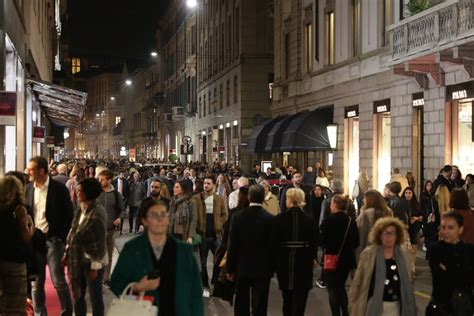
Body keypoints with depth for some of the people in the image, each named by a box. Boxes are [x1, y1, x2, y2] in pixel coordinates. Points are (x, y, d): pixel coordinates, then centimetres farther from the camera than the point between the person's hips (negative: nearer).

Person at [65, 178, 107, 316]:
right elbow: (73, 234, 12)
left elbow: (100, 242, -17)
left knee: (95, 296, 5)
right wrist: (67, 254, 10)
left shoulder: (97, 213, -19)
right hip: (79, 259, 8)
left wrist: (95, 266, -16)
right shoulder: (81, 210, 5)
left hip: (92, 261, -8)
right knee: (77, 295, 15)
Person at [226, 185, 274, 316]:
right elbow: (272, 246, -5)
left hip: (242, 267, 2)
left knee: (241, 305, 15)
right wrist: (272, 268, 7)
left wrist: (230, 268, 2)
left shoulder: (238, 217, -7)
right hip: (262, 268, -1)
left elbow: (232, 245, -5)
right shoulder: (270, 219, -9)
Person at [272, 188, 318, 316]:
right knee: (299, 301, 1)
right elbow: (314, 243, -2)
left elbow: (274, 242, -6)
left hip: (284, 262, 1)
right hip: (304, 263, -1)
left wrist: (275, 260, 7)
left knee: (287, 299, 19)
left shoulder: (279, 219, -7)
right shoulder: (310, 220, -5)